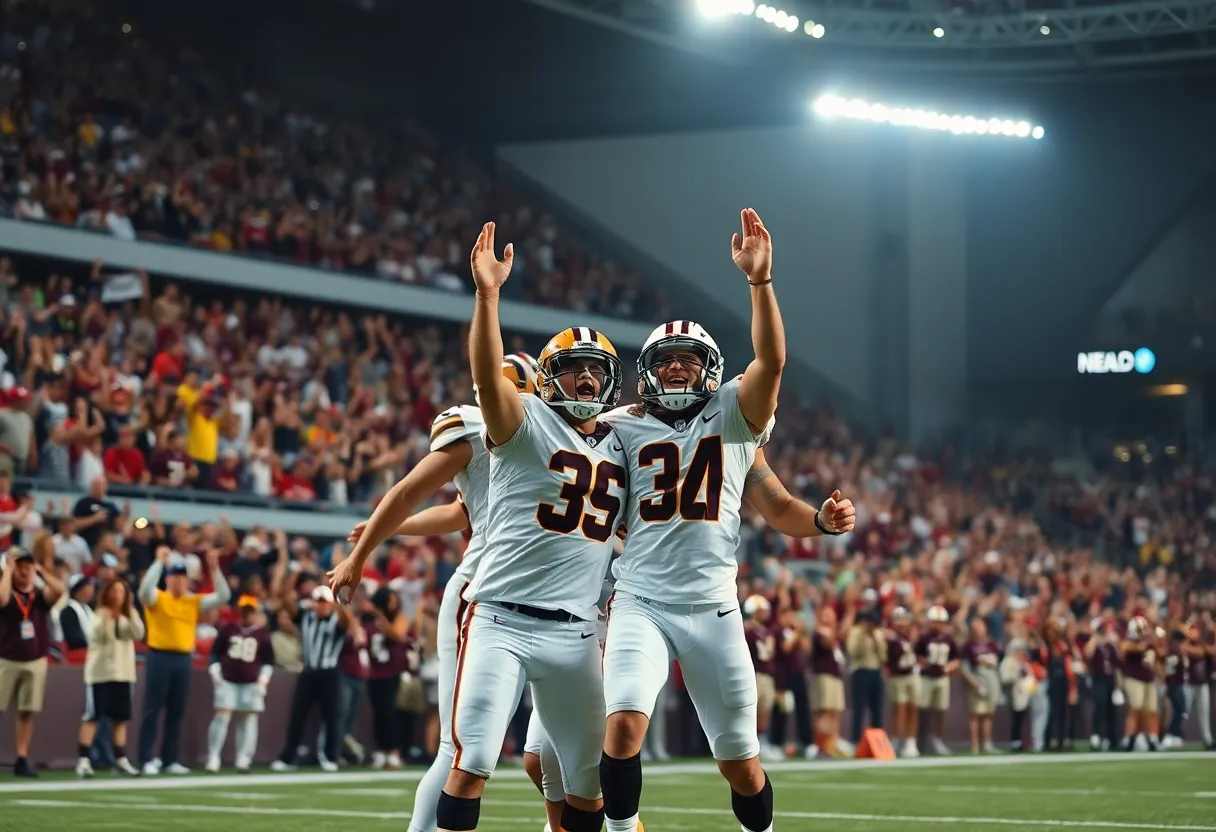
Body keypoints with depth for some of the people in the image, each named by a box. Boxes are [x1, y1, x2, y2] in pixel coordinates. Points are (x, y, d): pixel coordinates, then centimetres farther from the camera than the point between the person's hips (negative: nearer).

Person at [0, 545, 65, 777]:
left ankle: (22, 759, 10)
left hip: (35, 662, 3)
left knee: (27, 712, 5)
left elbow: (59, 590, -13)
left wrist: (40, 569, -7)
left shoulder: (41, 595, 7)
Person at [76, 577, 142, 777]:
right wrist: (105, 617, -31)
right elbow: (95, 635, -19)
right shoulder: (98, 615, -3)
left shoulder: (128, 617, 8)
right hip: (99, 673, -4)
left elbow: (138, 634, -9)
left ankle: (120, 760, 13)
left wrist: (131, 611, -18)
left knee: (120, 718, 7)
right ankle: (83, 760, -9)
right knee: (92, 716, -7)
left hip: (123, 673, 4)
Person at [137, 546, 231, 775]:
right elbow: (145, 588, -22)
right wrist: (160, 561, -23)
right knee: (152, 709, -4)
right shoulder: (157, 598, 0)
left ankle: (170, 760, 13)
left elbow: (223, 597, 5)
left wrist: (214, 568, -4)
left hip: (183, 659, 4)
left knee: (176, 712, 7)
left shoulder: (195, 602, 11)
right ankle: (147, 760, -3)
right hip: (159, 657, -4)